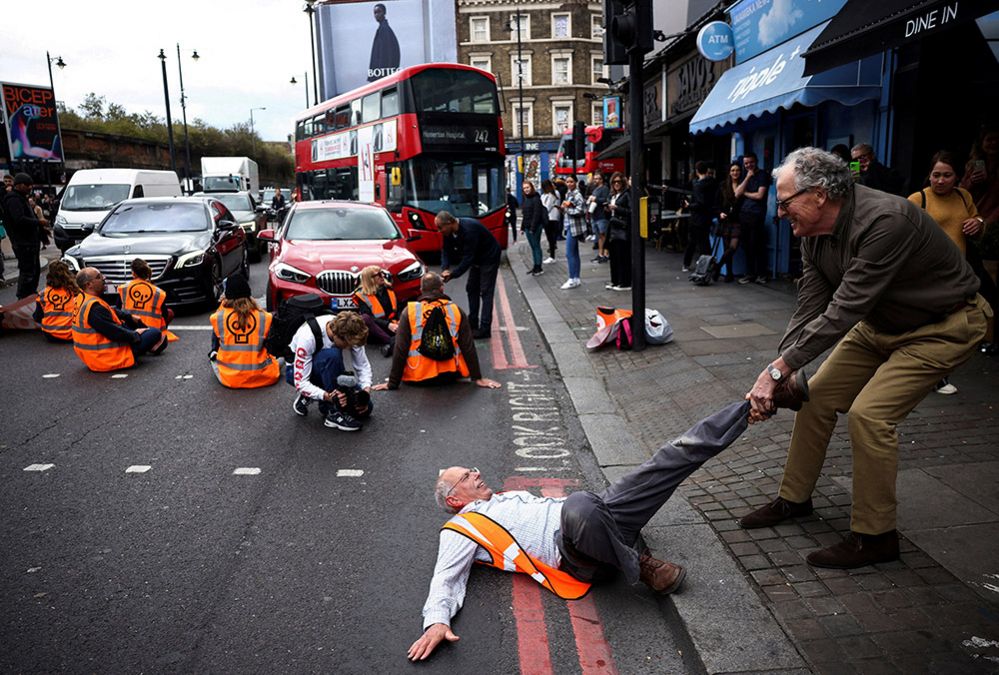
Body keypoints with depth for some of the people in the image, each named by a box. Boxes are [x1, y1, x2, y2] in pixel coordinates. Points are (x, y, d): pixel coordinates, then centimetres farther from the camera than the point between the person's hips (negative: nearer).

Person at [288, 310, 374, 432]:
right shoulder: (308, 336, -35)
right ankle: (334, 413, -26)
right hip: (298, 371, -5)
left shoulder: (349, 333, -22)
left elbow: (362, 365, -11)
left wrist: (366, 390, -28)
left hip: (328, 370, 5)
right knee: (332, 355, -38)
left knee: (365, 408, -11)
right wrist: (328, 397, -45)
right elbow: (300, 383, -32)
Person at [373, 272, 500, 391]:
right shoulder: (456, 311, -3)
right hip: (450, 375, 1)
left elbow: (400, 350, -7)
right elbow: (468, 347, -2)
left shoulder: (410, 312, -5)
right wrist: (478, 378, 4)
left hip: (418, 376, -1)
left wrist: (392, 383, -2)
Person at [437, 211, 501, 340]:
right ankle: (472, 323, 20)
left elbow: (468, 257, -35)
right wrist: (445, 269, -23)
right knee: (471, 289, 11)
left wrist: (452, 274, -33)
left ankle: (485, 329, -10)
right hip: (477, 259, 9)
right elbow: (445, 250, -4)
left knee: (485, 292, -11)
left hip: (489, 258, -9)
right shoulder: (449, 232, -10)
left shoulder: (468, 230, -35)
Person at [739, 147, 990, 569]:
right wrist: (778, 376, -18)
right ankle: (794, 499, 22)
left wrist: (778, 369, -33)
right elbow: (808, 309, -8)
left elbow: (842, 312, -35)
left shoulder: (885, 220, -34)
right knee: (816, 397, 4)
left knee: (869, 413, -19)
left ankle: (874, 536, -1)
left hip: (944, 325, -8)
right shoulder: (814, 234, -7)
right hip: (880, 324, 8)